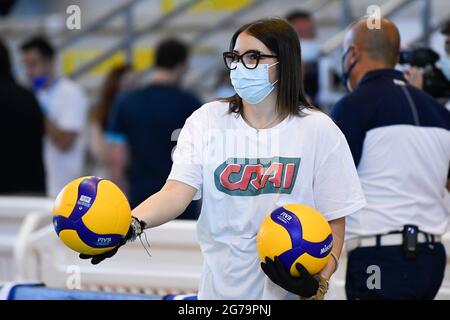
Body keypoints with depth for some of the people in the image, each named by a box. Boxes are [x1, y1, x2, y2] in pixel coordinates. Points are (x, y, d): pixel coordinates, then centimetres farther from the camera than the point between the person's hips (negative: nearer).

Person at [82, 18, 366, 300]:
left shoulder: (319, 131, -5)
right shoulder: (207, 121, -2)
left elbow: (334, 220, -5)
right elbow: (178, 190, -14)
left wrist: (318, 283, -22)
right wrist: (132, 224, -33)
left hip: (292, 290, -2)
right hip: (221, 288, 2)